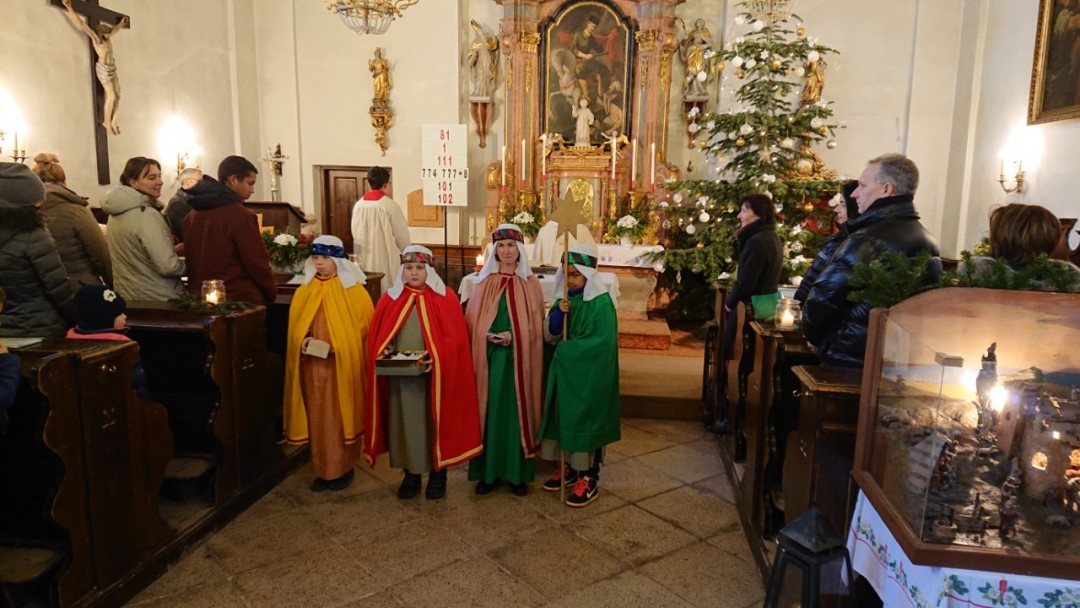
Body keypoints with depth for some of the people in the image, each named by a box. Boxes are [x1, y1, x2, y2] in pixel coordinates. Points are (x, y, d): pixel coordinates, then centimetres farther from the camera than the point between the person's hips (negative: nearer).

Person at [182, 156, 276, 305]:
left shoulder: (191, 216, 9)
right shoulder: (240, 215, -15)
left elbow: (192, 260, 15)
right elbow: (258, 263, -13)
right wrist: (271, 293, 2)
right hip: (240, 301, -8)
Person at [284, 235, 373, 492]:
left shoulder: (353, 290, -5)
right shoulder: (305, 290, 8)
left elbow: (364, 328, -5)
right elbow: (295, 326, 14)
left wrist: (338, 346, -16)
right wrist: (303, 341, -7)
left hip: (343, 365, -4)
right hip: (313, 366, 4)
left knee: (342, 418, 3)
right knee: (318, 418, 9)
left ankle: (343, 468, 16)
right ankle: (323, 470, 20)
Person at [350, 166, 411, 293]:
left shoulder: (358, 205, 0)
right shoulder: (390, 205, -14)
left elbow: (355, 233, 7)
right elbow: (401, 234, -8)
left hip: (365, 258, 5)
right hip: (385, 258, -5)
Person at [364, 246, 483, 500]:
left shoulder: (445, 298, -2)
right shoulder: (390, 299, 8)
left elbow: (454, 337, -7)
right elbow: (377, 337, 9)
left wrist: (437, 357, -22)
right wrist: (384, 354, -11)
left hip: (434, 374, -2)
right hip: (399, 376, 3)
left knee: (434, 422, 6)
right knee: (406, 422, 8)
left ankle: (438, 473, 20)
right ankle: (410, 474, 22)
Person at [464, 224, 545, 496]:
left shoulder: (530, 284, 3)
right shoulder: (484, 282, 7)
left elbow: (536, 324, 1)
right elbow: (472, 322, 6)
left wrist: (513, 335, -14)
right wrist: (488, 337, -12)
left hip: (518, 359, -1)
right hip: (489, 357, 1)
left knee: (516, 412, 4)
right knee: (489, 412, 4)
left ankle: (517, 473, 15)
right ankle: (488, 471, 15)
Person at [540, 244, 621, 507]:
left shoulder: (601, 302, -15)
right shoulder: (565, 298, 6)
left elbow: (604, 341, -20)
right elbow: (549, 335, 3)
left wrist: (567, 348, -15)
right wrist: (558, 314, -17)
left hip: (589, 373, -7)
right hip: (564, 370, 7)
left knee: (586, 420, 0)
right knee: (566, 417, 13)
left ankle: (589, 479, 11)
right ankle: (570, 468, 29)